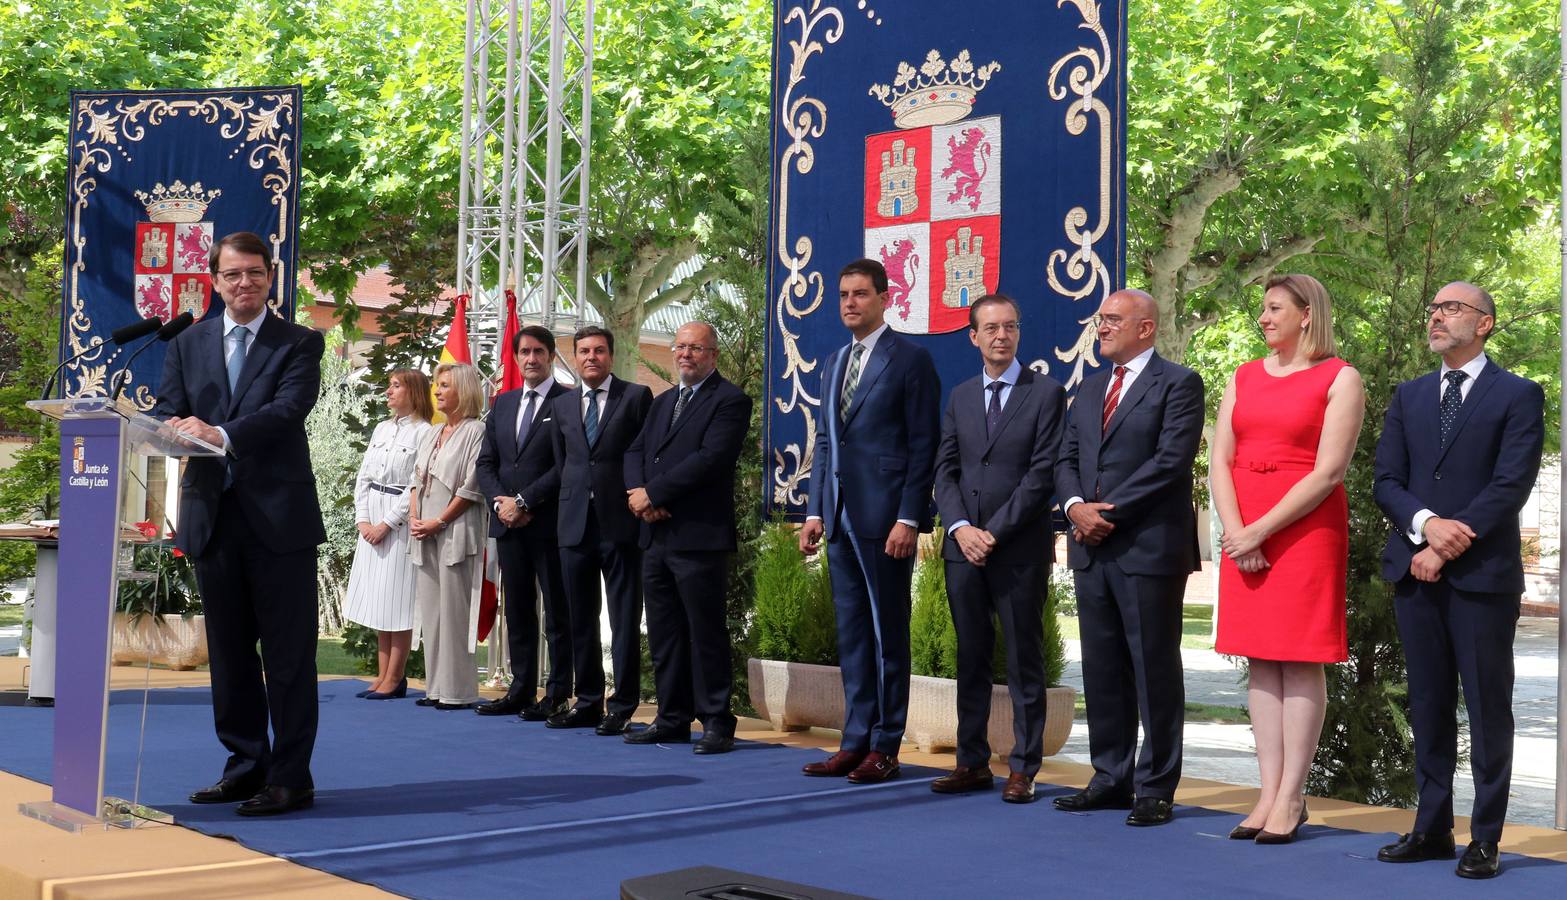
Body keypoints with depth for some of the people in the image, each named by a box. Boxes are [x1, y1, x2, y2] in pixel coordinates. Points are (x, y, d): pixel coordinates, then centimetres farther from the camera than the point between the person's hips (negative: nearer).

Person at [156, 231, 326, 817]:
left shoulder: (299, 344, 2)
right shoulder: (188, 344, 15)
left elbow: (290, 407, -14)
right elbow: (168, 412, 7)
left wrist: (222, 435, -29)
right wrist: (175, 431, -17)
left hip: (279, 516, -4)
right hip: (212, 515, 5)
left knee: (288, 653, -1)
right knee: (228, 652, 11)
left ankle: (290, 778, 5)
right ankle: (246, 765, 23)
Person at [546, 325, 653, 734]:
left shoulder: (637, 397, 0)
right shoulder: (562, 405, 14)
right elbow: (561, 462, 18)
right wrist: (571, 503, 11)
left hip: (620, 521, -5)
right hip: (575, 524, 5)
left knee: (625, 619, -1)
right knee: (580, 619, 9)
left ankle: (622, 706, 3)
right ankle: (588, 702, 18)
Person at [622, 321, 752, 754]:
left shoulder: (730, 401, -5)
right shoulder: (662, 403, 21)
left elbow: (710, 458, -17)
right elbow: (635, 452, 15)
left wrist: (653, 493, -15)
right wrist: (638, 492, -7)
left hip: (699, 537, -8)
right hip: (656, 536, 8)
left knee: (706, 632, -4)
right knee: (664, 633, 11)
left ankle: (716, 722, 2)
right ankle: (672, 719, 18)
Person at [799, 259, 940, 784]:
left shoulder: (910, 359, -4)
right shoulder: (835, 364, 18)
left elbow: (924, 444, -8)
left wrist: (908, 519, -15)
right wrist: (814, 512, 11)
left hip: (884, 519, -7)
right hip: (841, 519, 7)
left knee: (887, 634, 0)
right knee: (852, 634, 10)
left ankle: (885, 748, 6)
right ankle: (856, 741, 16)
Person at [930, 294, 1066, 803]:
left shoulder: (1046, 393, -2)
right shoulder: (960, 397, 14)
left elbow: (1043, 473, -9)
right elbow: (945, 470, 10)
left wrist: (995, 532, -13)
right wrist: (961, 528, -7)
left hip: (1020, 550, -4)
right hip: (963, 548, 5)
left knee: (1024, 661, 2)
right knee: (970, 659, 9)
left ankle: (1023, 769, 8)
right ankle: (972, 762, 16)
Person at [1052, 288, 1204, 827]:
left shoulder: (1178, 384, -3)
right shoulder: (1089, 389, 19)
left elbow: (1171, 460, -14)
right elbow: (1067, 459, 15)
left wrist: (1111, 511, -15)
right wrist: (1076, 506, -5)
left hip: (1150, 548, -7)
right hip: (1092, 548, 7)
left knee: (1155, 670, -1)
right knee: (1101, 670, 10)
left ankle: (1156, 788, 7)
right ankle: (1110, 778, 20)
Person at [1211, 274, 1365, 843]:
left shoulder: (1339, 379, -1)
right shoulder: (1244, 378, 15)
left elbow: (1328, 472, -10)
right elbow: (1220, 460, 8)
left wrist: (1261, 530, -15)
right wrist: (1235, 532, -7)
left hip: (1307, 530, -5)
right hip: (1245, 535, 5)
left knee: (1301, 662, -4)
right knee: (1260, 663, 4)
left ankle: (1291, 798, 0)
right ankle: (1269, 795, 8)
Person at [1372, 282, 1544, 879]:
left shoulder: (1519, 396, 1)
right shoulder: (1409, 397, 15)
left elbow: (1511, 486, -9)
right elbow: (1386, 481, 7)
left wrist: (1447, 547, -14)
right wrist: (1426, 524, -12)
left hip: (1483, 574, -5)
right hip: (1415, 571, 5)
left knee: (1487, 708, 0)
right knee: (1428, 706, 9)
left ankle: (1485, 840, 5)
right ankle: (1432, 828, 16)